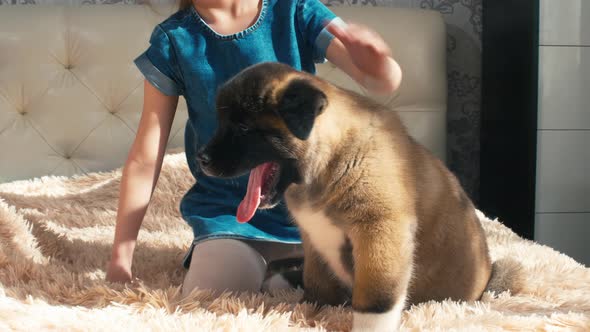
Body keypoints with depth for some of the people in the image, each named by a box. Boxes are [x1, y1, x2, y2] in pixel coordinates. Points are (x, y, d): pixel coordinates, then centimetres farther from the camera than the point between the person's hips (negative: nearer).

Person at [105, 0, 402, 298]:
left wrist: (380, 65, -40)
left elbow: (386, 81, -14)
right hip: (228, 214, -1)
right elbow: (145, 159, -3)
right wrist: (120, 258, -3)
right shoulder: (173, 40, -4)